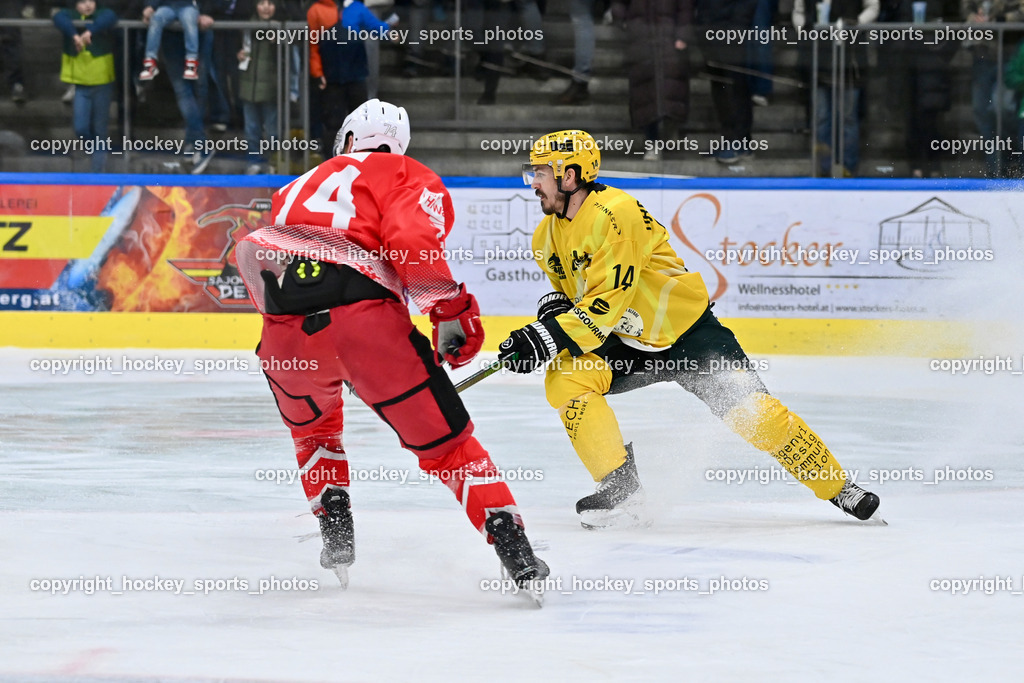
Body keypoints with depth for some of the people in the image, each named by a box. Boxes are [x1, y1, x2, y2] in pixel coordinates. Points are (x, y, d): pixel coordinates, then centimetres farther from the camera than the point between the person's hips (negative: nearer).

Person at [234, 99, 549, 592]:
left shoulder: (306, 183, 35)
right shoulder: (412, 179, 18)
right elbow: (412, 239, -5)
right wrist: (451, 308, 0)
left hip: (286, 329, 4)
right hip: (362, 315, -4)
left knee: (311, 423, 35)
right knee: (444, 441, 6)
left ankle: (335, 532, 23)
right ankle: (513, 547, -3)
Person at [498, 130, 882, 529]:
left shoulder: (616, 214, -26)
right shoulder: (547, 237, 1)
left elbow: (609, 301, -31)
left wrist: (551, 337, -37)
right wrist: (554, 307, -8)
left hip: (688, 333, -7)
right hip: (626, 344, 7)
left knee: (752, 413, -13)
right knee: (565, 381, -20)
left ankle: (839, 489, 5)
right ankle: (621, 491, -15)